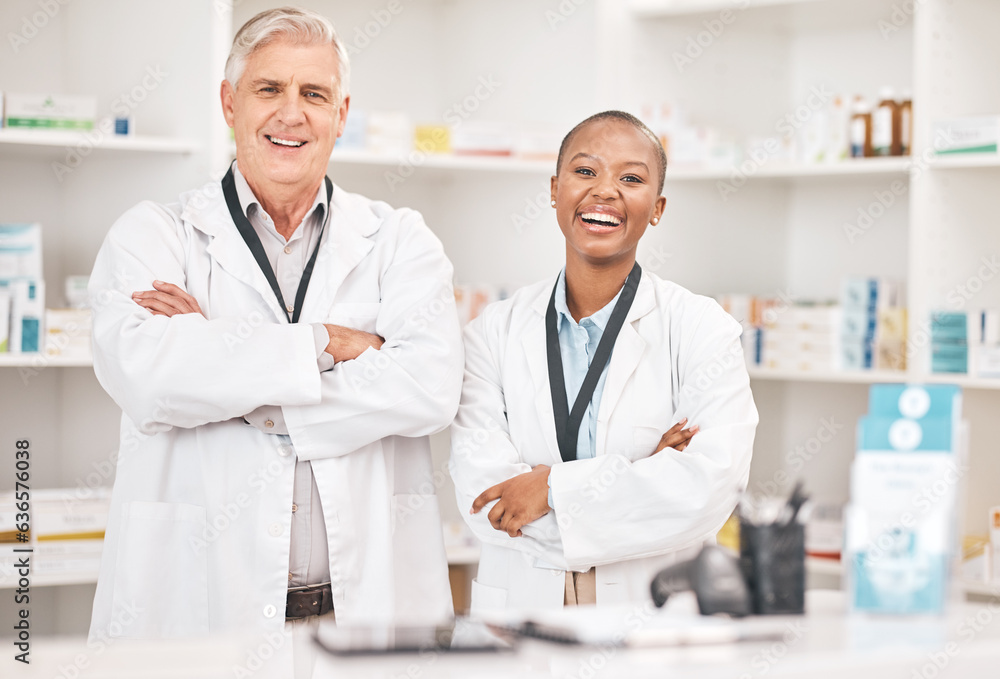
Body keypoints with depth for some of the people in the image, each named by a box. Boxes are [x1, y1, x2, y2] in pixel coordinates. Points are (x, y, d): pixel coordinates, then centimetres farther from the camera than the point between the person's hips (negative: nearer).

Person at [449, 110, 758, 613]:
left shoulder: (702, 328, 1)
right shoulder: (494, 331, 5)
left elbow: (713, 479, -13)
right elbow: (481, 493, -6)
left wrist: (557, 488, -12)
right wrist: (634, 478, -11)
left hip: (657, 611, -1)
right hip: (521, 607, 1)